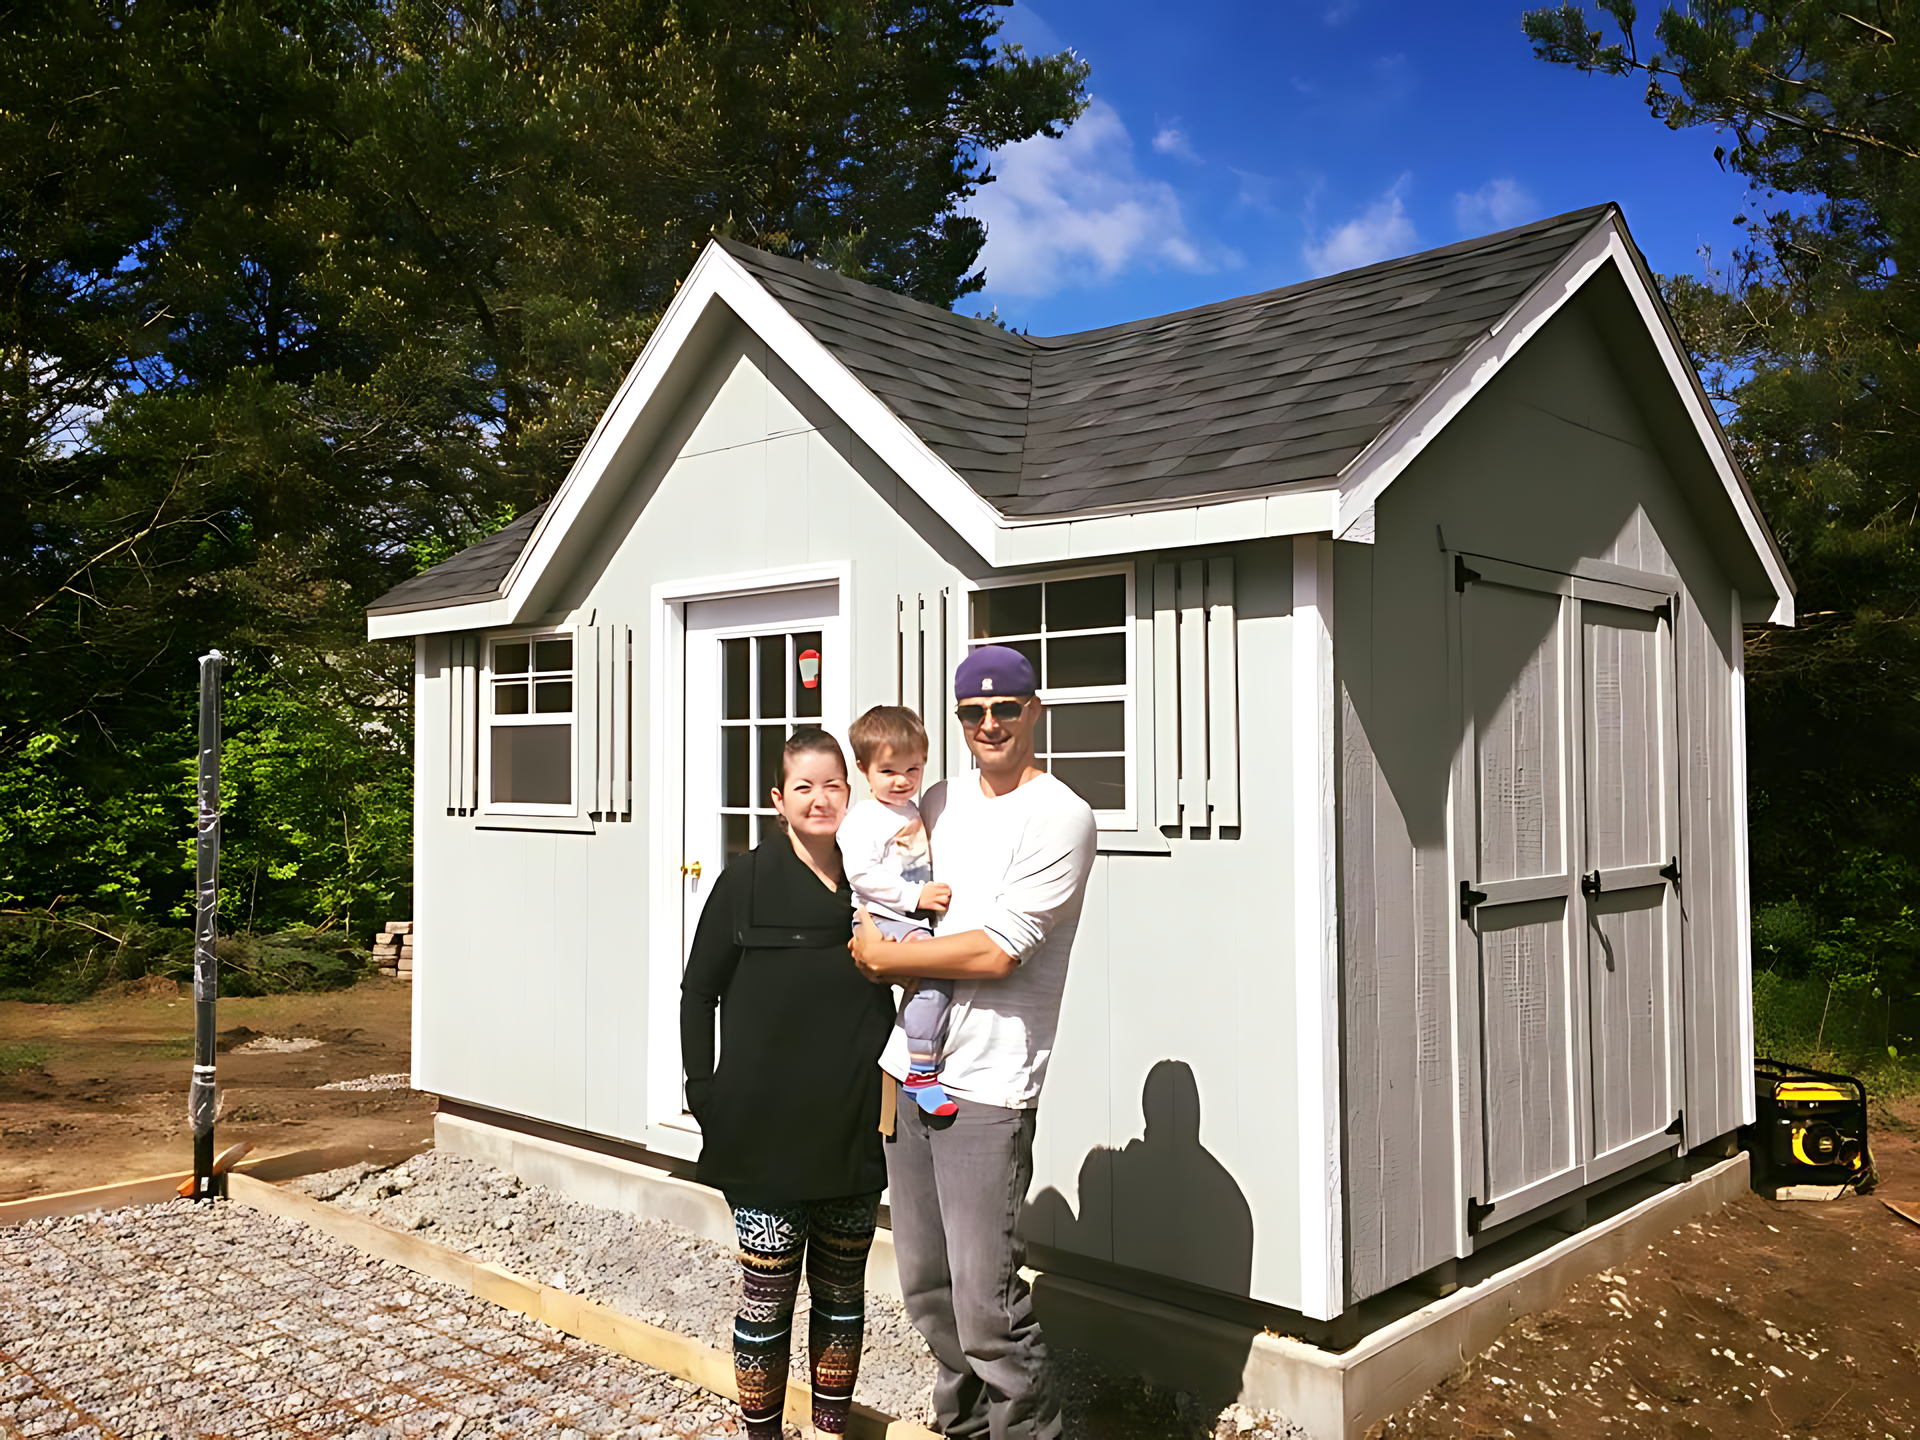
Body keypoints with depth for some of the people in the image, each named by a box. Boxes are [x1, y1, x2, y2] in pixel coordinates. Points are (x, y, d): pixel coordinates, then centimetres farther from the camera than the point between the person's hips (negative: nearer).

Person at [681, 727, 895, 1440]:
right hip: (767, 1137, -3)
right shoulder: (747, 882, -6)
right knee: (767, 1300, 6)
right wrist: (706, 1100, -6)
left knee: (843, 1298, 16)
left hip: (853, 1136, 3)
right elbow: (698, 992, -1)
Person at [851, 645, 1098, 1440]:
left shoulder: (1061, 818, -9)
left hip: (987, 1086, -6)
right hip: (907, 1067, 7)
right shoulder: (940, 801, 12)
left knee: (985, 1303, -5)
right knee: (925, 1284, 16)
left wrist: (883, 956, -7)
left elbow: (996, 952, -16)